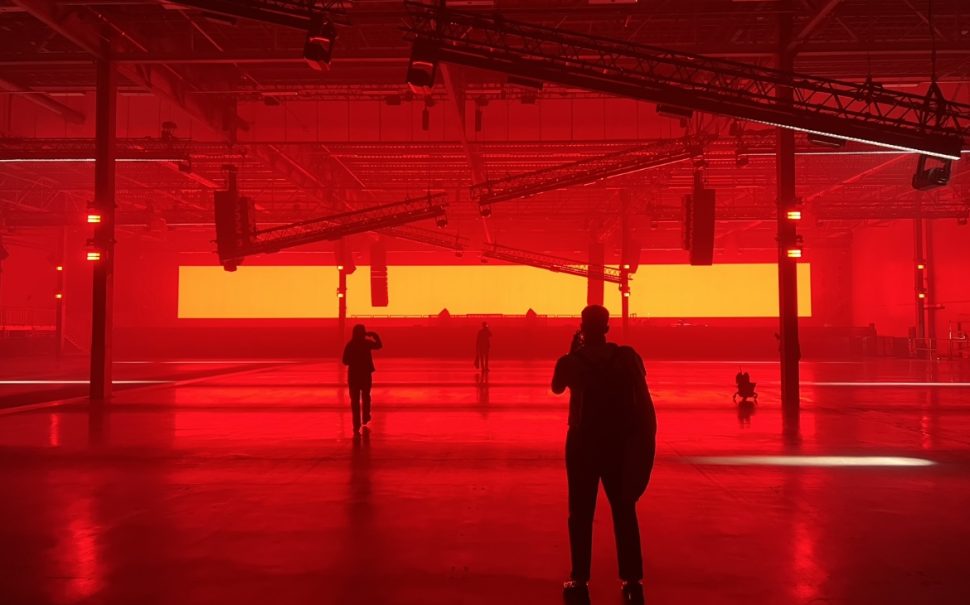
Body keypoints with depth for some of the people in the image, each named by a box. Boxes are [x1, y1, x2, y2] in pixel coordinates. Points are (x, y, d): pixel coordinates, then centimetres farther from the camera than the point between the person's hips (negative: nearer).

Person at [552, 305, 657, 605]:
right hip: (621, 442, 1)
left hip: (583, 442, -1)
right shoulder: (628, 356, -4)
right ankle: (633, 580, 13)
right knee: (624, 510, 12)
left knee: (581, 513, 7)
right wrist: (648, 440, -5)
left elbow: (557, 387, 14)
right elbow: (643, 400, -9)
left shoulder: (571, 361, -7)